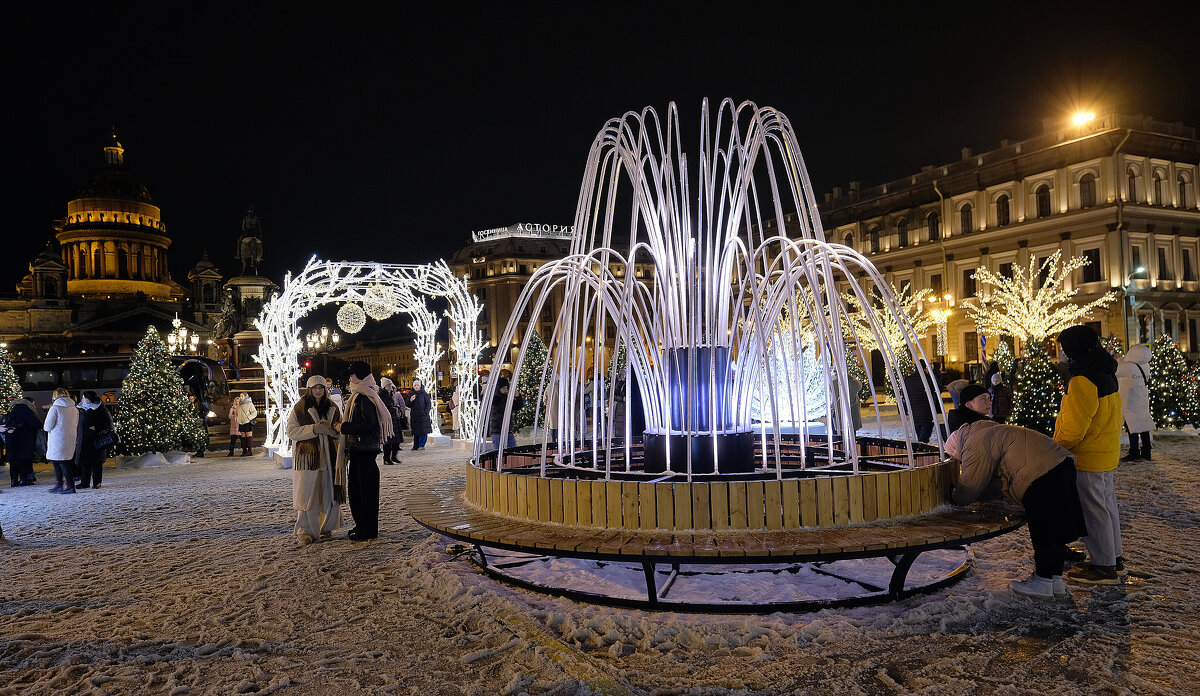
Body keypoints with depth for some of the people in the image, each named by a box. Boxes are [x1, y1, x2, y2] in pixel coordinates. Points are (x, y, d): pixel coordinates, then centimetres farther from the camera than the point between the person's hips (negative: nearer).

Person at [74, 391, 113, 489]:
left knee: (97, 462, 1)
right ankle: (85, 482, 10)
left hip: (96, 441, -5)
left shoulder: (101, 410, -5)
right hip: (83, 441, 5)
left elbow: (109, 424, -6)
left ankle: (96, 482, 8)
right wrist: (77, 439, 15)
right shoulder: (81, 410, 14)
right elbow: (78, 425, 22)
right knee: (85, 462, 5)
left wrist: (96, 428, -18)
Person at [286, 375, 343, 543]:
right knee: (307, 495, -3)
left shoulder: (332, 407, 11)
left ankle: (326, 527, 21)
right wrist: (314, 429, -19)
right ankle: (305, 531, 8)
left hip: (329, 457, 4)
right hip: (307, 457, -4)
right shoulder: (299, 408, -1)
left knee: (330, 494, 6)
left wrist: (335, 428, -5)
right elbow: (291, 432, -8)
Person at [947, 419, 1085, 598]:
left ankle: (1043, 582, 12)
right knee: (1053, 530, 16)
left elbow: (970, 487, -2)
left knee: (1043, 532, 1)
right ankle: (1056, 579, 25)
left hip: (1042, 474, -10)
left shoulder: (975, 444, -5)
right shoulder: (992, 432, 28)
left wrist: (954, 497, 18)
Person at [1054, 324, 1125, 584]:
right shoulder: (1105, 375, 11)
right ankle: (1113, 558, 29)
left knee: (1093, 509, -3)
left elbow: (1074, 427, -24)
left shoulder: (1083, 380, -22)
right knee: (1106, 504, 18)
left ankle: (1103, 567, 4)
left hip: (1087, 457, -10)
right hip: (1106, 453, 10)